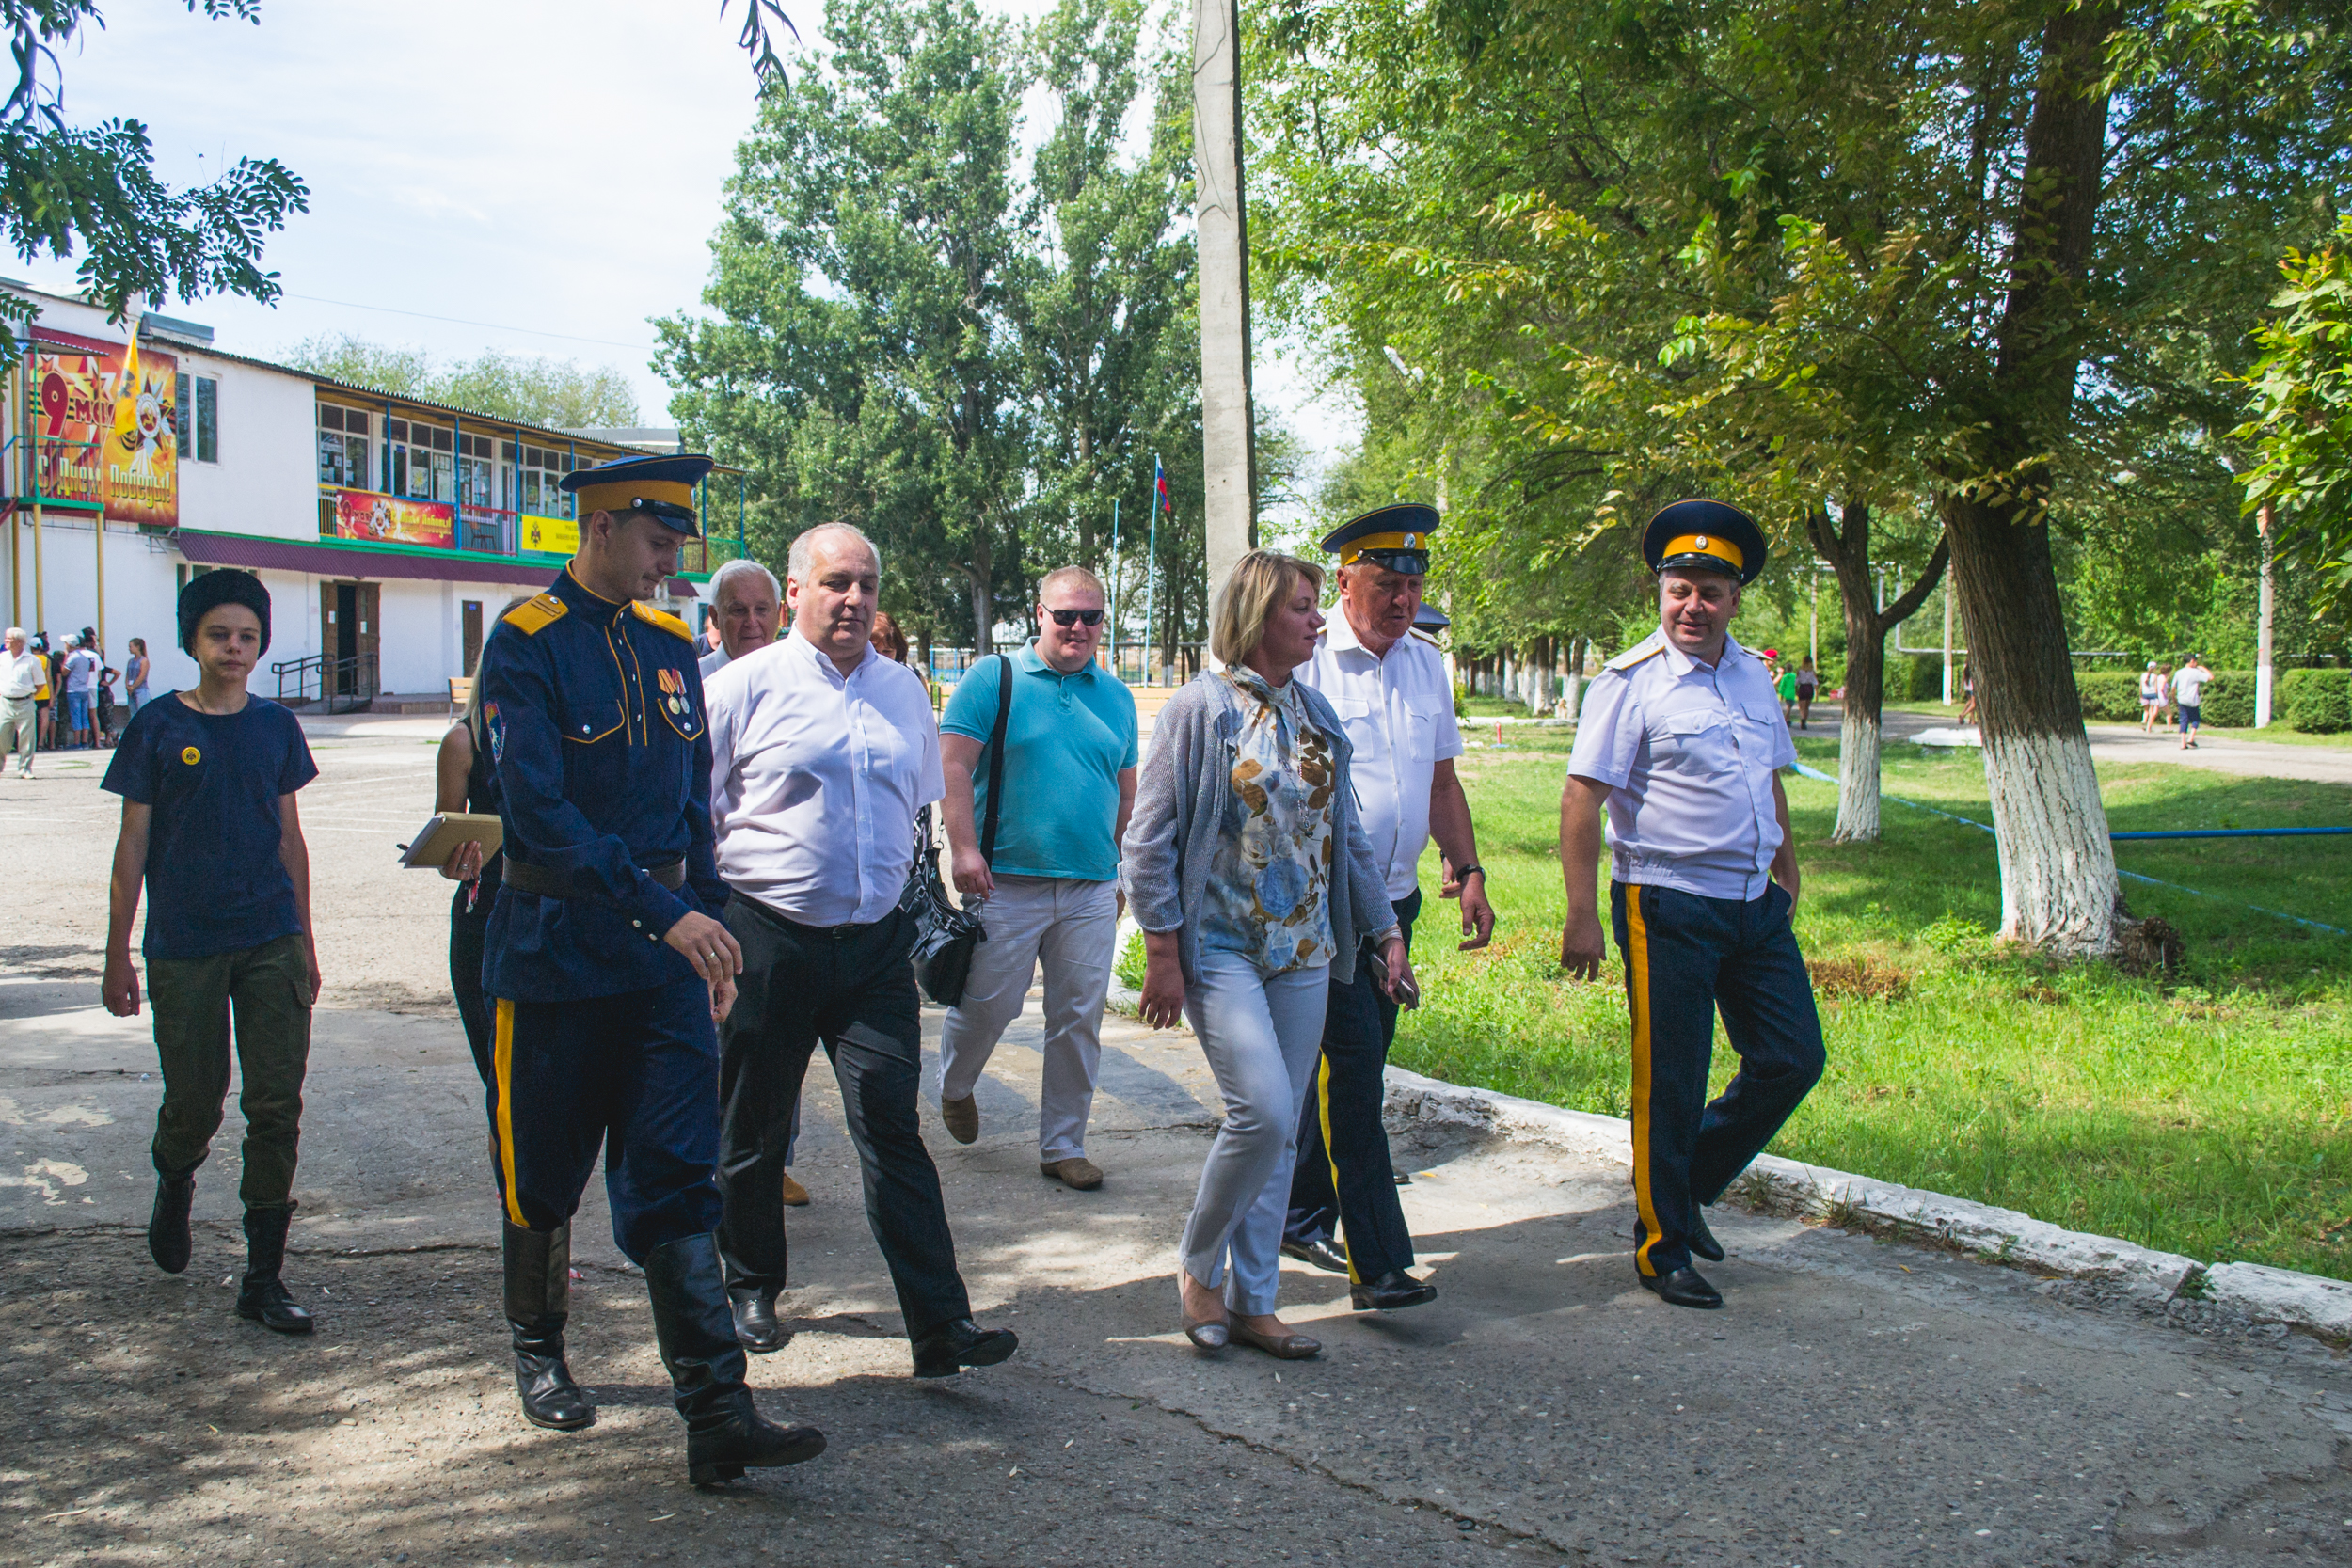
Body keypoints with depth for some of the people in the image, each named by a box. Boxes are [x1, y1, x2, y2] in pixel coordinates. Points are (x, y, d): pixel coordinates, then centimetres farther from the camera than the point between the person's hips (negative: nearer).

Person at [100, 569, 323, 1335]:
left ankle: (263, 1278, 6)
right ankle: (174, 1184, 44)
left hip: (271, 942, 2)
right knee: (194, 1103, 7)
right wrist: (118, 955, -1)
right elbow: (132, 845, 1)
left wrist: (305, 943, 12)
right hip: (185, 947, -2)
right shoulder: (159, 726, -2)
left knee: (277, 1107, -2)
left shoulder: (275, 725, 6)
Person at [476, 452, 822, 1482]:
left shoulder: (670, 643, 9)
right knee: (544, 1170, 13)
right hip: (555, 951, -4)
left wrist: (710, 931, 13)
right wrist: (666, 911, -25)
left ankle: (717, 1416, -3)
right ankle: (538, 1351, 36)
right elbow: (539, 811, -20)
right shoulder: (526, 644, -10)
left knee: (676, 1177, -1)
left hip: (665, 956, 4)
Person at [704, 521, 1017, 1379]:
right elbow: (694, 812, 1)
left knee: (892, 1128, -2)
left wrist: (927, 913, 20)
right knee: (752, 1129, 11)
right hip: (769, 938, -2)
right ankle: (751, 1291, 31)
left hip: (875, 942, 2)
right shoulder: (746, 685, -3)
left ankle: (940, 1323, -3)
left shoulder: (904, 689, 11)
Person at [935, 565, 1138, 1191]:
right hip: (1006, 881, -4)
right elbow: (952, 765, -7)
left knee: (1079, 1020, 6)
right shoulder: (994, 679, -1)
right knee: (987, 1004, 3)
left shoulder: (1116, 697, 13)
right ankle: (954, 1089, 35)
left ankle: (1063, 1146, 18)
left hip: (1092, 891, 4)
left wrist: (1121, 870, 15)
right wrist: (964, 848, -15)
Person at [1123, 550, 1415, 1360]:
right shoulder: (1200, 708, -8)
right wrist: (1162, 951, -13)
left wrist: (1386, 931, 12)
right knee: (1263, 1111, -17)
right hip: (1222, 951, -6)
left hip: (1304, 953, 6)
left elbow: (1347, 833, 17)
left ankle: (1252, 1302, 20)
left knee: (1279, 1130, 8)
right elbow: (1150, 838, -9)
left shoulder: (1315, 713, 11)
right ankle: (1198, 1266, 8)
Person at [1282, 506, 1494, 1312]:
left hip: (1394, 900, 7)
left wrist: (1468, 869, 11)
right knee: (1353, 1071, -9)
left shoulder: (1427, 665, 11)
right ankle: (1376, 1262, -7)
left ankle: (1302, 1215, 28)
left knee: (1353, 1063, 13)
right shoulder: (1305, 664, -11)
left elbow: (1441, 778, 19)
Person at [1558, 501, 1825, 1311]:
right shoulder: (1631, 683, -10)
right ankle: (1663, 1249, 16)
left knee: (1793, 1059, 9)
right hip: (1669, 907, -7)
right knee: (1670, 1085, 0)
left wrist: (1787, 877, 22)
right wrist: (1581, 913, -19)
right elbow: (1582, 799, -14)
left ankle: (1688, 1184, 28)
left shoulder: (1753, 676, 11)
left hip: (1755, 905, 7)